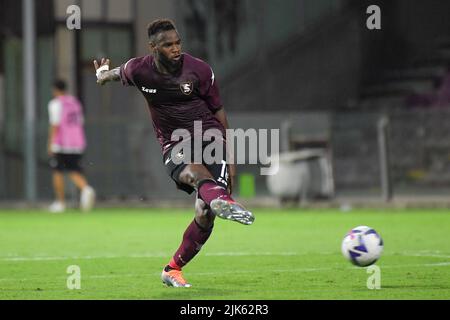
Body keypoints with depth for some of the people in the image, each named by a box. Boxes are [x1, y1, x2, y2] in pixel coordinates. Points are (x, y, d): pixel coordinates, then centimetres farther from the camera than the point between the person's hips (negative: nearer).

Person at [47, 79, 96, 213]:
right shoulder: (75, 102, 14)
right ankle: (86, 188, -23)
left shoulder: (56, 103, -7)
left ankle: (60, 203, 9)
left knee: (57, 172, 7)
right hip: (78, 143, 6)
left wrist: (50, 143, -13)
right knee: (75, 172, 7)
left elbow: (55, 125, -14)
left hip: (61, 145, -6)